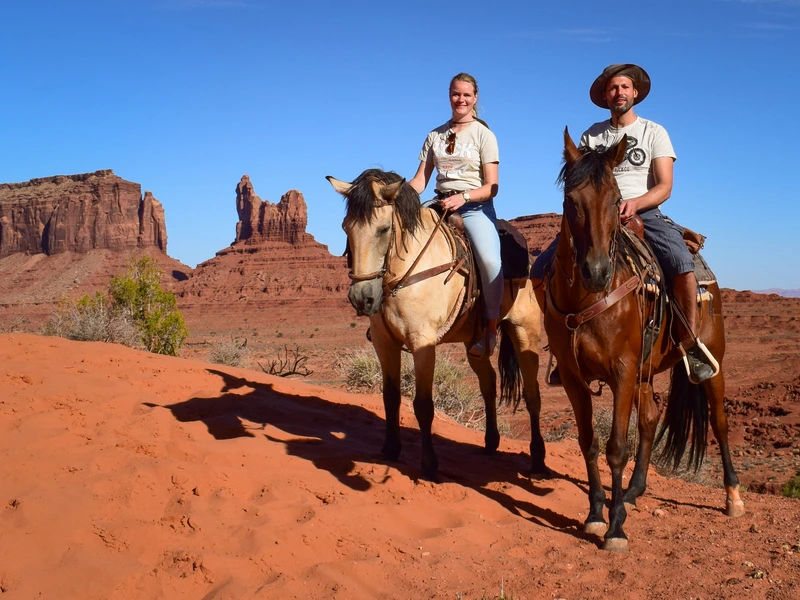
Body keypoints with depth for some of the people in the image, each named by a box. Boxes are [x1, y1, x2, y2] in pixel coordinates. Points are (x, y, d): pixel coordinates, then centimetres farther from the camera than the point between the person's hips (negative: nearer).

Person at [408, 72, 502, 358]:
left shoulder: (484, 135, 2)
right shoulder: (435, 136, 15)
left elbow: (492, 187, -4)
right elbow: (420, 181, 10)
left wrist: (463, 197, -22)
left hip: (474, 207, -5)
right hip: (441, 205, 5)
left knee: (490, 260, -31)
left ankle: (491, 328, -14)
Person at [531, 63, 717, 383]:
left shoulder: (654, 132, 7)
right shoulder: (591, 136, 15)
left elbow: (664, 187, -2)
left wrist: (634, 203, -23)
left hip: (644, 213, -3)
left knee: (681, 263, -34)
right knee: (541, 272, -16)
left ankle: (690, 342, -13)